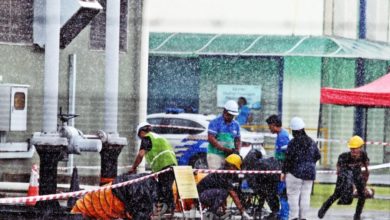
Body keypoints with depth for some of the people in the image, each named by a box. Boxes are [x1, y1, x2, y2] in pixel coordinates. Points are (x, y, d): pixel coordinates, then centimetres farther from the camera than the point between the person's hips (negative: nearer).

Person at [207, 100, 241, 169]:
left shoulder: (236, 125, 13)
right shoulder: (215, 122, -5)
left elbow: (238, 140, 20)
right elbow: (211, 138, -13)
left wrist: (237, 150, -2)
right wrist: (224, 149, -18)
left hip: (229, 155, 5)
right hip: (215, 154, -5)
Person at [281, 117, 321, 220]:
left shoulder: (293, 143, -12)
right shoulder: (311, 142, 6)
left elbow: (288, 159, -13)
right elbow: (318, 156, 13)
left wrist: (283, 172, -6)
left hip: (295, 173, -5)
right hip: (310, 173, 6)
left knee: (293, 195, -1)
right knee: (305, 195, 8)